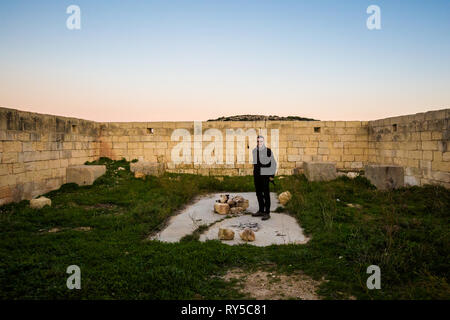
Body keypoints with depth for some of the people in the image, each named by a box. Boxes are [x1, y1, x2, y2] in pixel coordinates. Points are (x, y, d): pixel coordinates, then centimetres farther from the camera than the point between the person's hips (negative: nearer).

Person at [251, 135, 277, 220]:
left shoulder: (268, 151, -10)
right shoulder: (254, 151, 7)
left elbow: (273, 164, -5)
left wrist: (272, 176, -9)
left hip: (265, 175, -6)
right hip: (256, 175, 6)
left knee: (266, 194, -4)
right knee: (259, 193, 12)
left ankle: (267, 213, 2)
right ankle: (261, 211, 23)